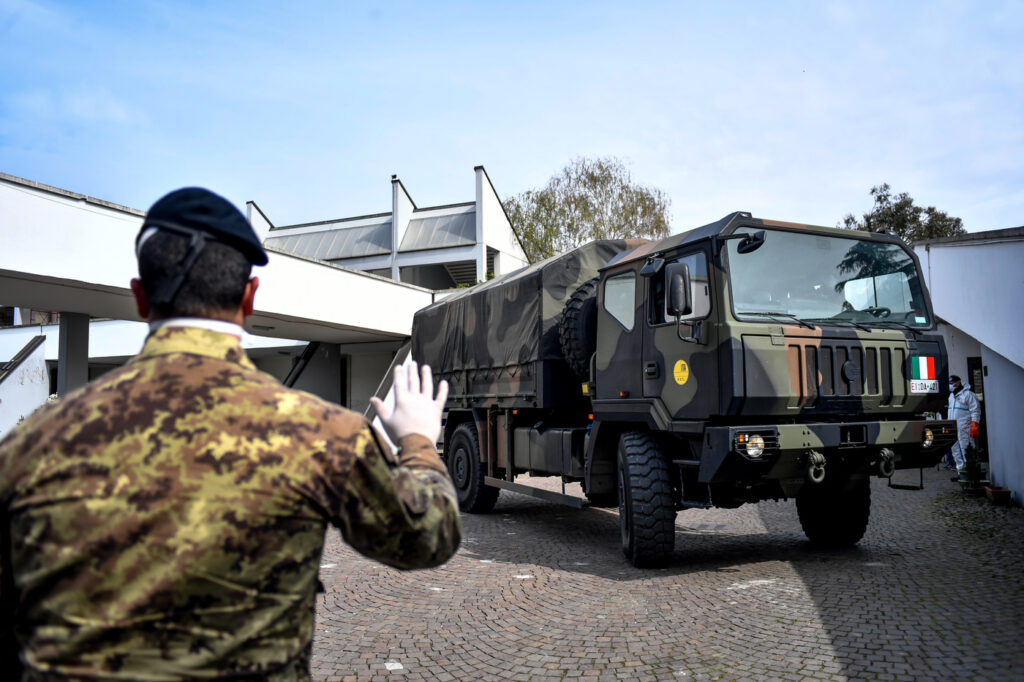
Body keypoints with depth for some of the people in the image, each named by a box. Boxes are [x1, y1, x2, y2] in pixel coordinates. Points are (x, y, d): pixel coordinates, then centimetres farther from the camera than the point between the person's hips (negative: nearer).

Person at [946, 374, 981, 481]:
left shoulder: (968, 394, -7)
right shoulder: (951, 395, 20)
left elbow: (975, 411, -11)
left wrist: (974, 427, -18)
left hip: (963, 428, -9)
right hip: (952, 429, 9)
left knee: (963, 449, -11)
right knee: (955, 450, 9)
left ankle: (965, 471, -9)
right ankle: (960, 472, 14)